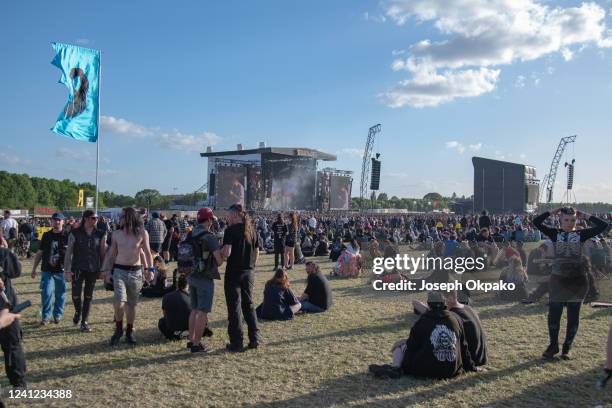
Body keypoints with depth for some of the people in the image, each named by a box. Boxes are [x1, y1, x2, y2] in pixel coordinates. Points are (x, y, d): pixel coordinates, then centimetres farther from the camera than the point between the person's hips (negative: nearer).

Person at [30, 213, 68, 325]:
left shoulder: (67, 236, -1)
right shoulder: (46, 235, 8)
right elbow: (39, 253, 14)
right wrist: (34, 268, 12)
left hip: (62, 270, -1)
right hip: (47, 270, 2)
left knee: (60, 294, 8)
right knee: (46, 293, -5)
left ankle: (58, 315, 22)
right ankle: (46, 316, 4)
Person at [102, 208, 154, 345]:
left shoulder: (142, 233, -2)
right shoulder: (116, 234, 4)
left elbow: (147, 253, 2)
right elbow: (111, 254, 11)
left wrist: (150, 269, -8)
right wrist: (107, 271, 4)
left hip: (135, 272, 0)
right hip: (119, 271, 0)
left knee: (132, 304, 10)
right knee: (119, 302, -15)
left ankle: (129, 332, 27)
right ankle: (118, 329, 8)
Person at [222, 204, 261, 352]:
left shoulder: (231, 230, -12)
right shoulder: (252, 230, 7)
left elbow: (226, 253, -20)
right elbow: (256, 253, 10)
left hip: (234, 272, -6)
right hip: (249, 272, 6)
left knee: (234, 307, 2)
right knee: (249, 304, 17)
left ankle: (236, 343, 7)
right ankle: (254, 339, 16)